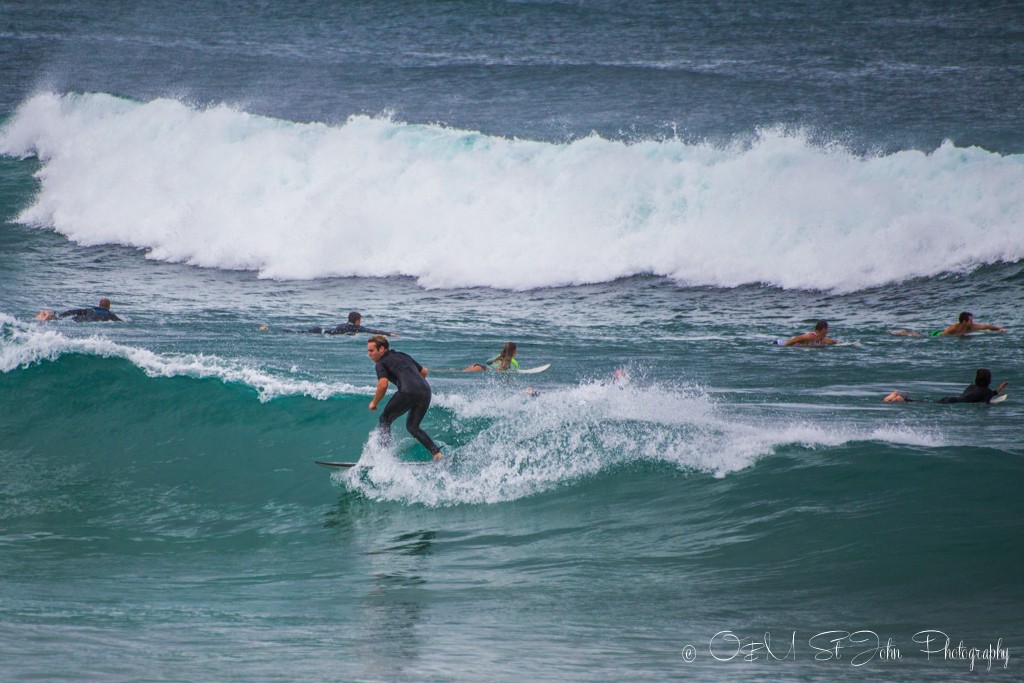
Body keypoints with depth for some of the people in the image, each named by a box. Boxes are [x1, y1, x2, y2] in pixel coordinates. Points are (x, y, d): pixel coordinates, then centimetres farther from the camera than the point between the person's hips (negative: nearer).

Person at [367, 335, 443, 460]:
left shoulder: (381, 363, 9)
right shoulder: (403, 356, 30)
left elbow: (383, 384, -6)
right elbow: (424, 372, 35)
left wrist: (374, 403, 7)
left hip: (408, 392, -7)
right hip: (425, 391, 7)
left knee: (385, 420, 12)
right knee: (412, 426, 22)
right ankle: (436, 452, 8)